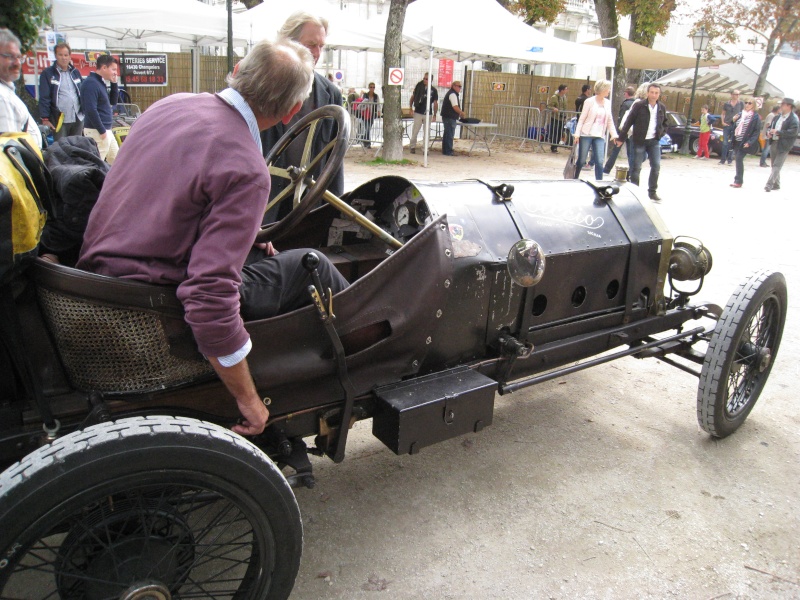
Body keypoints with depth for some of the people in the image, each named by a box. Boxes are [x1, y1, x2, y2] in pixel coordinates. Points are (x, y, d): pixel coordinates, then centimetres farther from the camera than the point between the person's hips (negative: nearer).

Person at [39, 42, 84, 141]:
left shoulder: (76, 72, 14)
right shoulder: (47, 73, -1)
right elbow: (44, 98, -5)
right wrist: (45, 118, -11)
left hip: (78, 119, 5)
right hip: (60, 120, -5)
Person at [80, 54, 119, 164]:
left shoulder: (100, 82, 13)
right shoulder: (91, 83, -15)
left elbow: (113, 101, 21)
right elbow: (91, 110, -23)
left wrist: (114, 84, 9)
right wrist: (102, 131, -21)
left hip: (107, 130, 10)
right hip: (97, 131, -10)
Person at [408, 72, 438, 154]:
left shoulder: (433, 90, 1)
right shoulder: (418, 87, 1)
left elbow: (435, 103, 5)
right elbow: (412, 97, 10)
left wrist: (434, 115, 1)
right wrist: (410, 108, 2)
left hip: (428, 114, 0)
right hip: (418, 113, 0)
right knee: (415, 131, 0)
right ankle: (412, 146, 12)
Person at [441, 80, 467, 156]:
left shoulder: (450, 93, 19)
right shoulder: (453, 94, -13)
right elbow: (455, 107, -20)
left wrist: (460, 114, 19)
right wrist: (462, 113, -7)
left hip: (447, 117, 11)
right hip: (450, 118, -11)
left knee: (447, 134, 14)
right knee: (450, 134, -7)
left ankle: (446, 150, 19)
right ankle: (448, 151, -5)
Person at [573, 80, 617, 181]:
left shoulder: (608, 103, 9)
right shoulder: (589, 101, -4)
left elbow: (610, 121, 12)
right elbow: (582, 119, -4)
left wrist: (614, 134, 0)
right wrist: (577, 134, -11)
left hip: (600, 136, 4)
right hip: (586, 135, -4)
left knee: (599, 162, -6)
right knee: (581, 160, 4)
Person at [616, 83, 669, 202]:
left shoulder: (662, 108, 7)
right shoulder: (639, 106, -7)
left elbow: (665, 123, 20)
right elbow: (628, 122, -6)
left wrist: (660, 133, 2)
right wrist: (621, 138, -9)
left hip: (654, 141, 4)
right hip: (640, 141, -4)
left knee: (656, 166, -1)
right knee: (636, 167, 0)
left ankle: (652, 192, 9)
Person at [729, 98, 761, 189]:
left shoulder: (755, 116, -5)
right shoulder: (741, 114, 13)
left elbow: (757, 131, -9)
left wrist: (749, 142, -18)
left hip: (745, 143, -6)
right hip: (737, 141, 6)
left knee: (739, 159, -13)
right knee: (738, 160, 8)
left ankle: (738, 181, -7)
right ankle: (738, 180, 17)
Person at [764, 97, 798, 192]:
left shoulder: (794, 119, -9)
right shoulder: (777, 117, 14)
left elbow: (793, 132, -19)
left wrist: (777, 132, -21)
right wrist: (770, 132, 3)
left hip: (783, 145, -8)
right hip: (774, 143, 8)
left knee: (777, 166, -11)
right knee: (773, 165, 13)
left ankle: (769, 185, -14)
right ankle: (776, 184, 24)